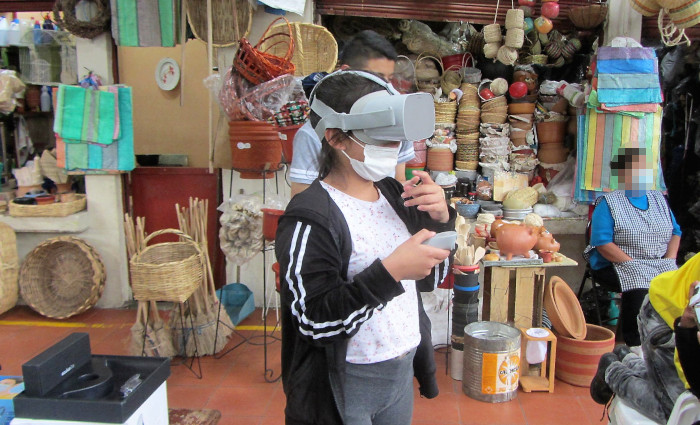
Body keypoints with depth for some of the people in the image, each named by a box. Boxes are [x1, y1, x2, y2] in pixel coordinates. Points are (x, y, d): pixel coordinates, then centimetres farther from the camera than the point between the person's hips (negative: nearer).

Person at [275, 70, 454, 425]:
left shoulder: (393, 193, 1)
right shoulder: (310, 217, -21)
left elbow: (431, 277, 9)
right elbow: (314, 322, -24)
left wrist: (440, 219, -8)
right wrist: (390, 272, -31)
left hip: (401, 372, 7)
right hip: (344, 389, -6)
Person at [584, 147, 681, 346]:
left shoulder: (659, 199, 17)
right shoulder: (609, 203, -2)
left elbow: (675, 232, 16)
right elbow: (603, 243, -12)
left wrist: (669, 259, -3)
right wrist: (633, 264, -19)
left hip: (662, 265, 5)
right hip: (617, 265, -5)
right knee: (639, 290, -33)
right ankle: (635, 348, -18)